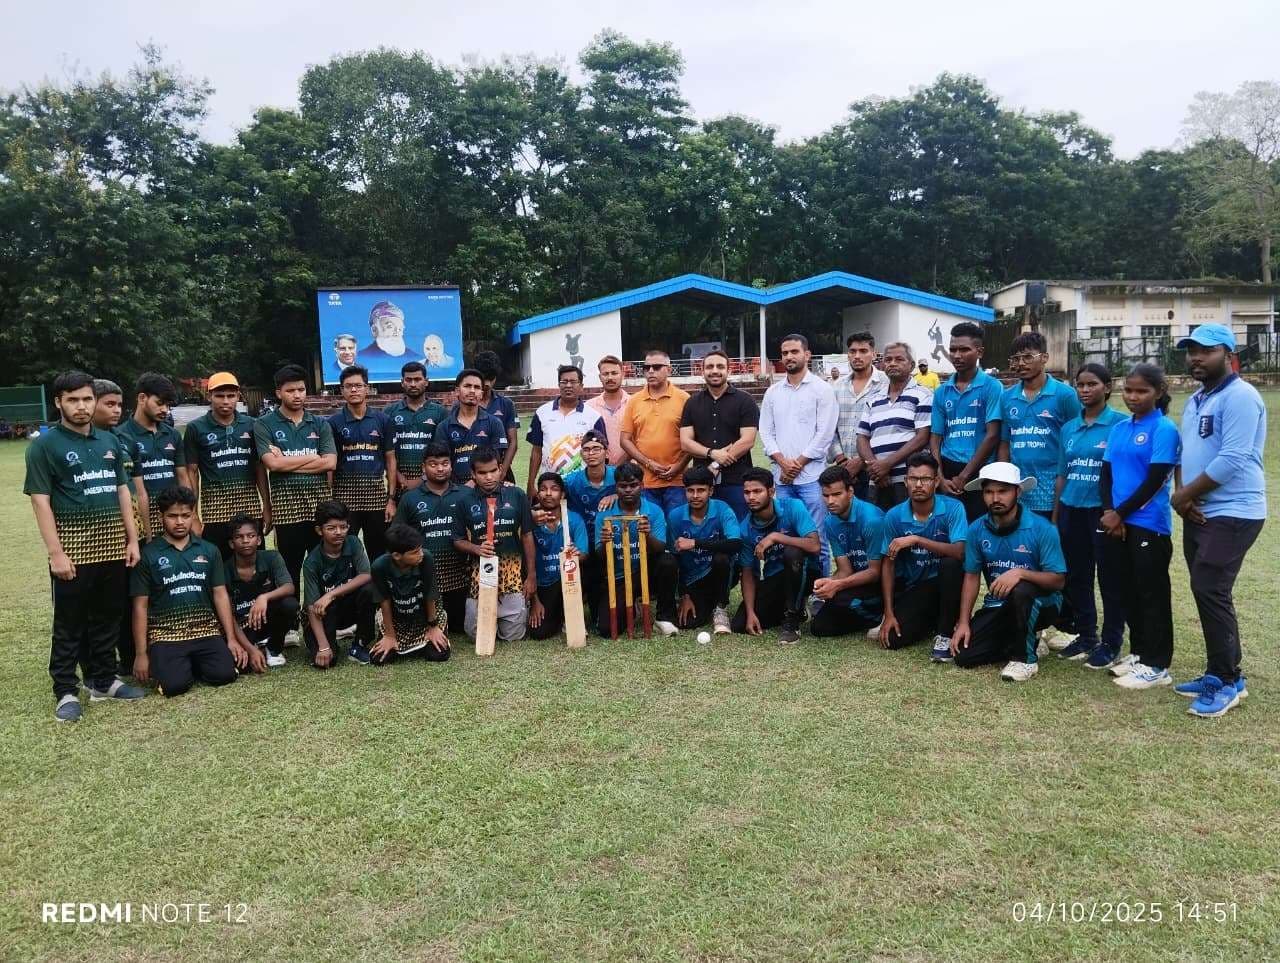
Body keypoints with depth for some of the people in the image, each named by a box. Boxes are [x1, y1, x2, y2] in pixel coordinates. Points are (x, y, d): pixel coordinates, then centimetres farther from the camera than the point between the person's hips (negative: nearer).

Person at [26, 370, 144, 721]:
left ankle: (103, 680, 25)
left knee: (107, 617, 13)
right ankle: (66, 691, 12)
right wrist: (55, 552, -15)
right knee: (69, 623, 3)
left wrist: (132, 538, 9)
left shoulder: (109, 441, 11)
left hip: (112, 546, 5)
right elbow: (40, 500, -9)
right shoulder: (44, 445, -5)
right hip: (73, 547, -5)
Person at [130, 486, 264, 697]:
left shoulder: (209, 551, 8)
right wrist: (141, 654, -2)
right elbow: (141, 606, 1)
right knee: (174, 684, -24)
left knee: (224, 674, -19)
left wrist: (232, 639, 2)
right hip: (165, 632, -2)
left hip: (205, 629, 2)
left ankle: (195, 664, 14)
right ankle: (170, 663, 13)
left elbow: (221, 596, 9)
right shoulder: (148, 555, 0)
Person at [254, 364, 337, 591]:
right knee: (290, 569, 5)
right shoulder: (264, 425, 4)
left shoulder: (320, 424, 11)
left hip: (320, 502, 2)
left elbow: (330, 462, -3)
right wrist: (313, 457, -4)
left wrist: (287, 462, -7)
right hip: (286, 503, -2)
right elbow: (272, 463, -11)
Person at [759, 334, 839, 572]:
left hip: (811, 475, -4)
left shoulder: (821, 389, 0)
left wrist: (798, 463, -8)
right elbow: (766, 431, 9)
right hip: (782, 477, 4)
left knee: (815, 538, -3)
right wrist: (783, 462, -6)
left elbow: (825, 434, -6)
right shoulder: (773, 392, 13)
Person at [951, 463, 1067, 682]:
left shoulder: (1042, 528, -17)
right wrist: (964, 622, -7)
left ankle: (1025, 658, -16)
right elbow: (971, 577, 1)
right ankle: (1020, 641, 14)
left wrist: (1021, 573, -35)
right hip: (998, 606, 4)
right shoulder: (976, 530, -6)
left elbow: (1058, 580, -17)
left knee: (1020, 590, -39)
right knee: (964, 656, -13)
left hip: (1040, 604, -4)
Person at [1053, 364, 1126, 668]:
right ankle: (1085, 635, 26)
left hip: (1104, 510, -5)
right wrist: (1056, 516, 11)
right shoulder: (1068, 428, 9)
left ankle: (1111, 642, 15)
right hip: (1072, 510, 5)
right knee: (1076, 577, 12)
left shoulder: (1120, 424, -6)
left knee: (1110, 578, 4)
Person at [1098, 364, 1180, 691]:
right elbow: (1106, 474, 10)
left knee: (1152, 592, 1)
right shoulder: (1119, 428, 10)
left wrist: (1120, 513, -11)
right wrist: (1109, 512, -5)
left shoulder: (1164, 429, -9)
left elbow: (1154, 480, -14)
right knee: (1128, 590, 14)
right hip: (1117, 523, 7)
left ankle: (1156, 665, 9)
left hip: (1149, 525, -6)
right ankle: (1138, 652, 27)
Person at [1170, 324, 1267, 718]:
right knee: (1207, 593, 12)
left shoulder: (1240, 396, -14)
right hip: (1200, 514, 9)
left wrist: (1184, 494, -12)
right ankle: (1221, 674, 22)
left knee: (1210, 592, -11)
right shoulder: (1195, 401, 16)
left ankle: (1227, 681, 1)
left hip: (1232, 515, -9)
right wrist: (1183, 495, -1)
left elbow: (1232, 459, -21)